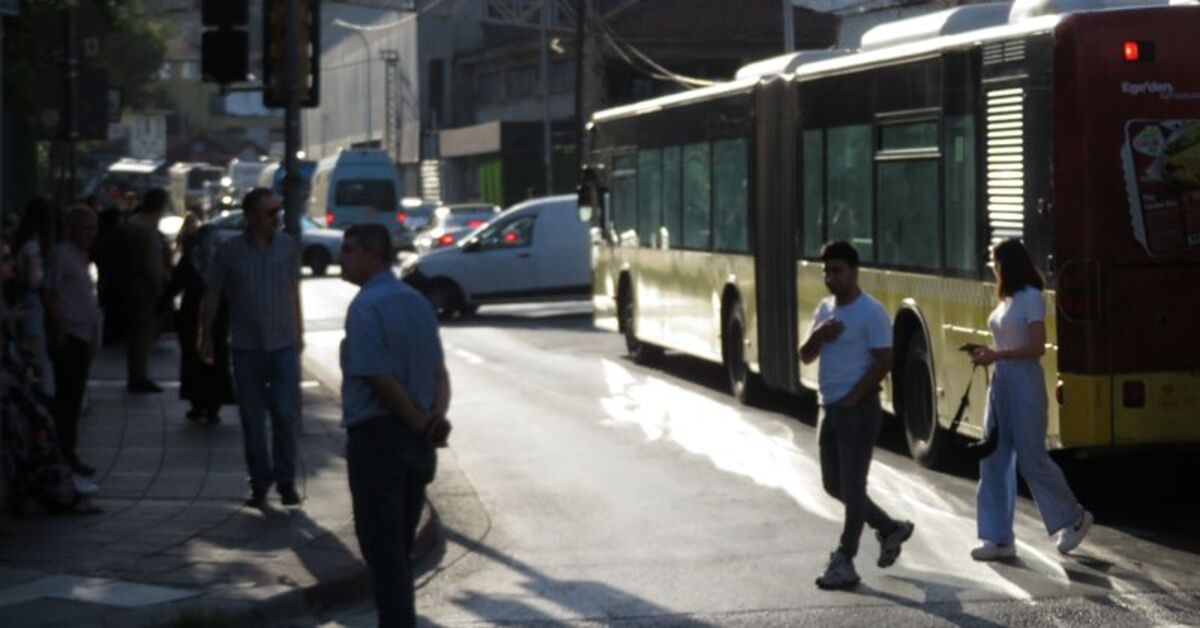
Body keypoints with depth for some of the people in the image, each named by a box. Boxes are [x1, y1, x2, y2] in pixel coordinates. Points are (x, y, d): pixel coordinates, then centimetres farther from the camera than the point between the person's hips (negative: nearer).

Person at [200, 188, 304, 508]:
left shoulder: (288, 247, 2)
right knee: (253, 420, 6)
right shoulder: (229, 251, -4)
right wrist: (206, 337, 5)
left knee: (286, 414, -6)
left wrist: (299, 332, 14)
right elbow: (212, 297, 4)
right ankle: (259, 482, 16)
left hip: (284, 344, 0)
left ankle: (286, 480, 5)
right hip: (246, 347, 0)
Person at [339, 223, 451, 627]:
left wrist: (422, 423, -10)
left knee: (383, 551, -1)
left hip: (377, 438, -8)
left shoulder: (365, 307, -16)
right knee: (401, 548, 17)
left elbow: (381, 380, -19)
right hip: (417, 442, 8)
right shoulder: (417, 302, 10)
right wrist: (437, 414, -7)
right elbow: (438, 370, 8)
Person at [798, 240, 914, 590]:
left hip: (859, 409, -9)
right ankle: (890, 529, 31)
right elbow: (806, 357, 11)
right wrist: (818, 335, -10)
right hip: (830, 408, 9)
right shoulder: (825, 309, 12)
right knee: (833, 484, 14)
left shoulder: (871, 312, -12)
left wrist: (853, 397, -16)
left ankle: (844, 563, -1)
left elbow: (884, 361, -15)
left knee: (852, 486, -5)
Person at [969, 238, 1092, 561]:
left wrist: (997, 355, -20)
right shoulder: (1007, 300, 13)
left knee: (1031, 458, -3)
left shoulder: (1031, 298, -11)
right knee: (994, 460, 3)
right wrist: (988, 353, 4)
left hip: (1024, 383, -9)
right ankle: (999, 538, 5)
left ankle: (1074, 518, 15)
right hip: (1001, 382, 9)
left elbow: (1036, 348, -17)